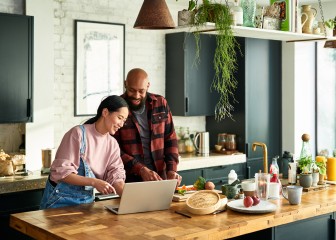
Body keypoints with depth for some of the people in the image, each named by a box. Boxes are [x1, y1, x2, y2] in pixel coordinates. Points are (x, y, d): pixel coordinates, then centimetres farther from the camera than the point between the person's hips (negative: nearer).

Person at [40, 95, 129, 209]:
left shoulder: (112, 144, 4)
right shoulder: (78, 133, -14)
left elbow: (115, 176, -3)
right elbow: (62, 172, -18)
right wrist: (94, 182, -28)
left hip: (87, 199, 5)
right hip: (62, 199, -5)